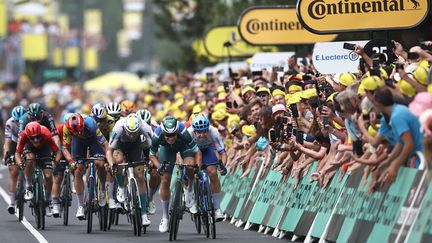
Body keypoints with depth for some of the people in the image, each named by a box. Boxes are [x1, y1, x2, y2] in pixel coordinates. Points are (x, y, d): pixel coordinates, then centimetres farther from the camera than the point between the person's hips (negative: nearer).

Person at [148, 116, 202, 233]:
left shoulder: (183, 132, -41)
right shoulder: (157, 135, -37)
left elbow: (197, 151, -33)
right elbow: (152, 155, -19)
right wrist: (159, 167, -35)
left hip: (183, 145, -1)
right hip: (166, 149, 1)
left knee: (190, 165, -31)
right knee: (165, 180, -6)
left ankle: (189, 192, -1)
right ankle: (165, 217, 8)